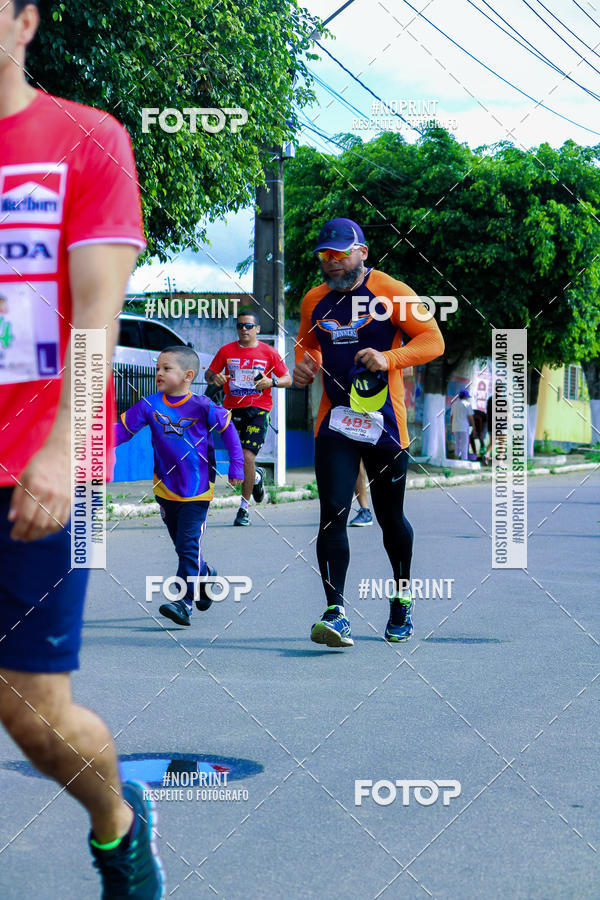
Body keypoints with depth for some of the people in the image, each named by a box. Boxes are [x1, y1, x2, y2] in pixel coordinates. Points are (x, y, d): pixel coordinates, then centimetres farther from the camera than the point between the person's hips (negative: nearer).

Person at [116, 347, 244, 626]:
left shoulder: (202, 407, -11)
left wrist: (236, 466, 0)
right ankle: (207, 575, 42)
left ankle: (184, 603, -13)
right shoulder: (150, 406, -4)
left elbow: (228, 430, 0)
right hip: (166, 489, 4)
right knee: (181, 544, 16)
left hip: (197, 490, -4)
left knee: (188, 545, -12)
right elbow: (123, 428, -2)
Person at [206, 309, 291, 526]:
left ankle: (244, 508, -5)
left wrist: (271, 382, -14)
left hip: (258, 410, -3)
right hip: (232, 408, 3)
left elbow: (287, 379, 6)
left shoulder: (268, 353, 2)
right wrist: (215, 377, -10)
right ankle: (257, 476, 42)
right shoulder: (226, 351, 7)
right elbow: (209, 373, 13)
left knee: (247, 457, -14)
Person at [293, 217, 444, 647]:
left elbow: (433, 340, -8)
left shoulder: (391, 293, -5)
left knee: (390, 517, 9)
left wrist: (389, 358, -24)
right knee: (333, 514, -12)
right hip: (335, 424, 3)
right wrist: (305, 365, 4)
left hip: (385, 423, -3)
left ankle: (402, 595, 34)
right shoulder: (315, 301, 10)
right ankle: (336, 613, -16)